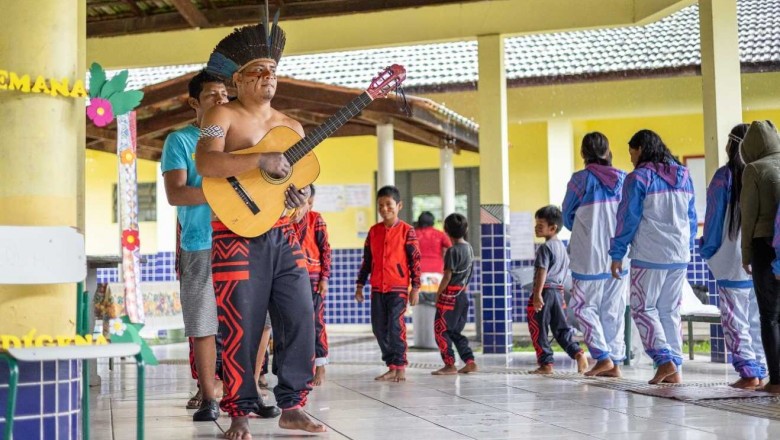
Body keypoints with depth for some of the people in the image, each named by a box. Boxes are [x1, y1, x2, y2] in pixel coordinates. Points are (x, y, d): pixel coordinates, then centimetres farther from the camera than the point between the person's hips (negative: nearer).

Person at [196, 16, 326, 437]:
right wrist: (261, 160, -27)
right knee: (242, 327, -4)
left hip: (282, 235, 6)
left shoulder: (291, 127, 16)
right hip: (238, 234, -6)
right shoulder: (223, 115, -2)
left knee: (300, 319, 2)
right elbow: (205, 163, -20)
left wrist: (300, 196, -6)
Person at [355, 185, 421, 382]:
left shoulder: (406, 230, -2)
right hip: (377, 288, 5)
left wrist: (415, 288, -6)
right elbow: (367, 261, 15)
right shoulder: (374, 231, 10)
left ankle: (400, 367, -1)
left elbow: (415, 260, -2)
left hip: (398, 287, -5)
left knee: (396, 325, -10)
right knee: (379, 327, 5)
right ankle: (392, 366, 15)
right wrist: (360, 285, 13)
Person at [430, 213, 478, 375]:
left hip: (450, 295, -8)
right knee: (455, 331, 16)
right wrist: (464, 288, 17)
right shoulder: (469, 248, 10)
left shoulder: (452, 250, -15)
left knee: (441, 330, 0)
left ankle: (449, 365, -1)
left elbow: (447, 276, -16)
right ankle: (470, 362, 12)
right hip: (463, 295, 8)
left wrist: (438, 294, -8)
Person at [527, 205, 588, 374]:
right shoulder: (562, 247, 16)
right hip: (558, 290, 8)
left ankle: (546, 363, 0)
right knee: (561, 328, 12)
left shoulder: (545, 248, -12)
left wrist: (537, 294, -24)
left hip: (545, 290, -8)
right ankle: (578, 353, -5)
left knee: (538, 329, 0)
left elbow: (542, 272, -20)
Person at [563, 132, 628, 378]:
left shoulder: (581, 180, -9)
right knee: (613, 310, 11)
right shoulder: (623, 180, 1)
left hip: (589, 257, -4)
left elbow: (567, 218, 3)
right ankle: (615, 361, 10)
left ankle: (603, 356, -6)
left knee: (585, 307, 7)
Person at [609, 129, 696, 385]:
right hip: (680, 256, 6)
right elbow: (692, 218, 16)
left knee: (643, 308, 3)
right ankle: (675, 368, 8)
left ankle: (664, 360, -12)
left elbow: (627, 218, -7)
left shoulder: (638, 177, -7)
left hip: (649, 256, -6)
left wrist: (617, 255, -1)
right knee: (670, 311, 11)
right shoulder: (683, 177, 12)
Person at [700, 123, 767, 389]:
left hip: (733, 260, -4)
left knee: (735, 320, 0)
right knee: (758, 320, 13)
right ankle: (760, 371, 14)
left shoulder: (725, 176, -7)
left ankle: (748, 372, -5)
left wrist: (708, 251, 7)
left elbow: (715, 217, -4)